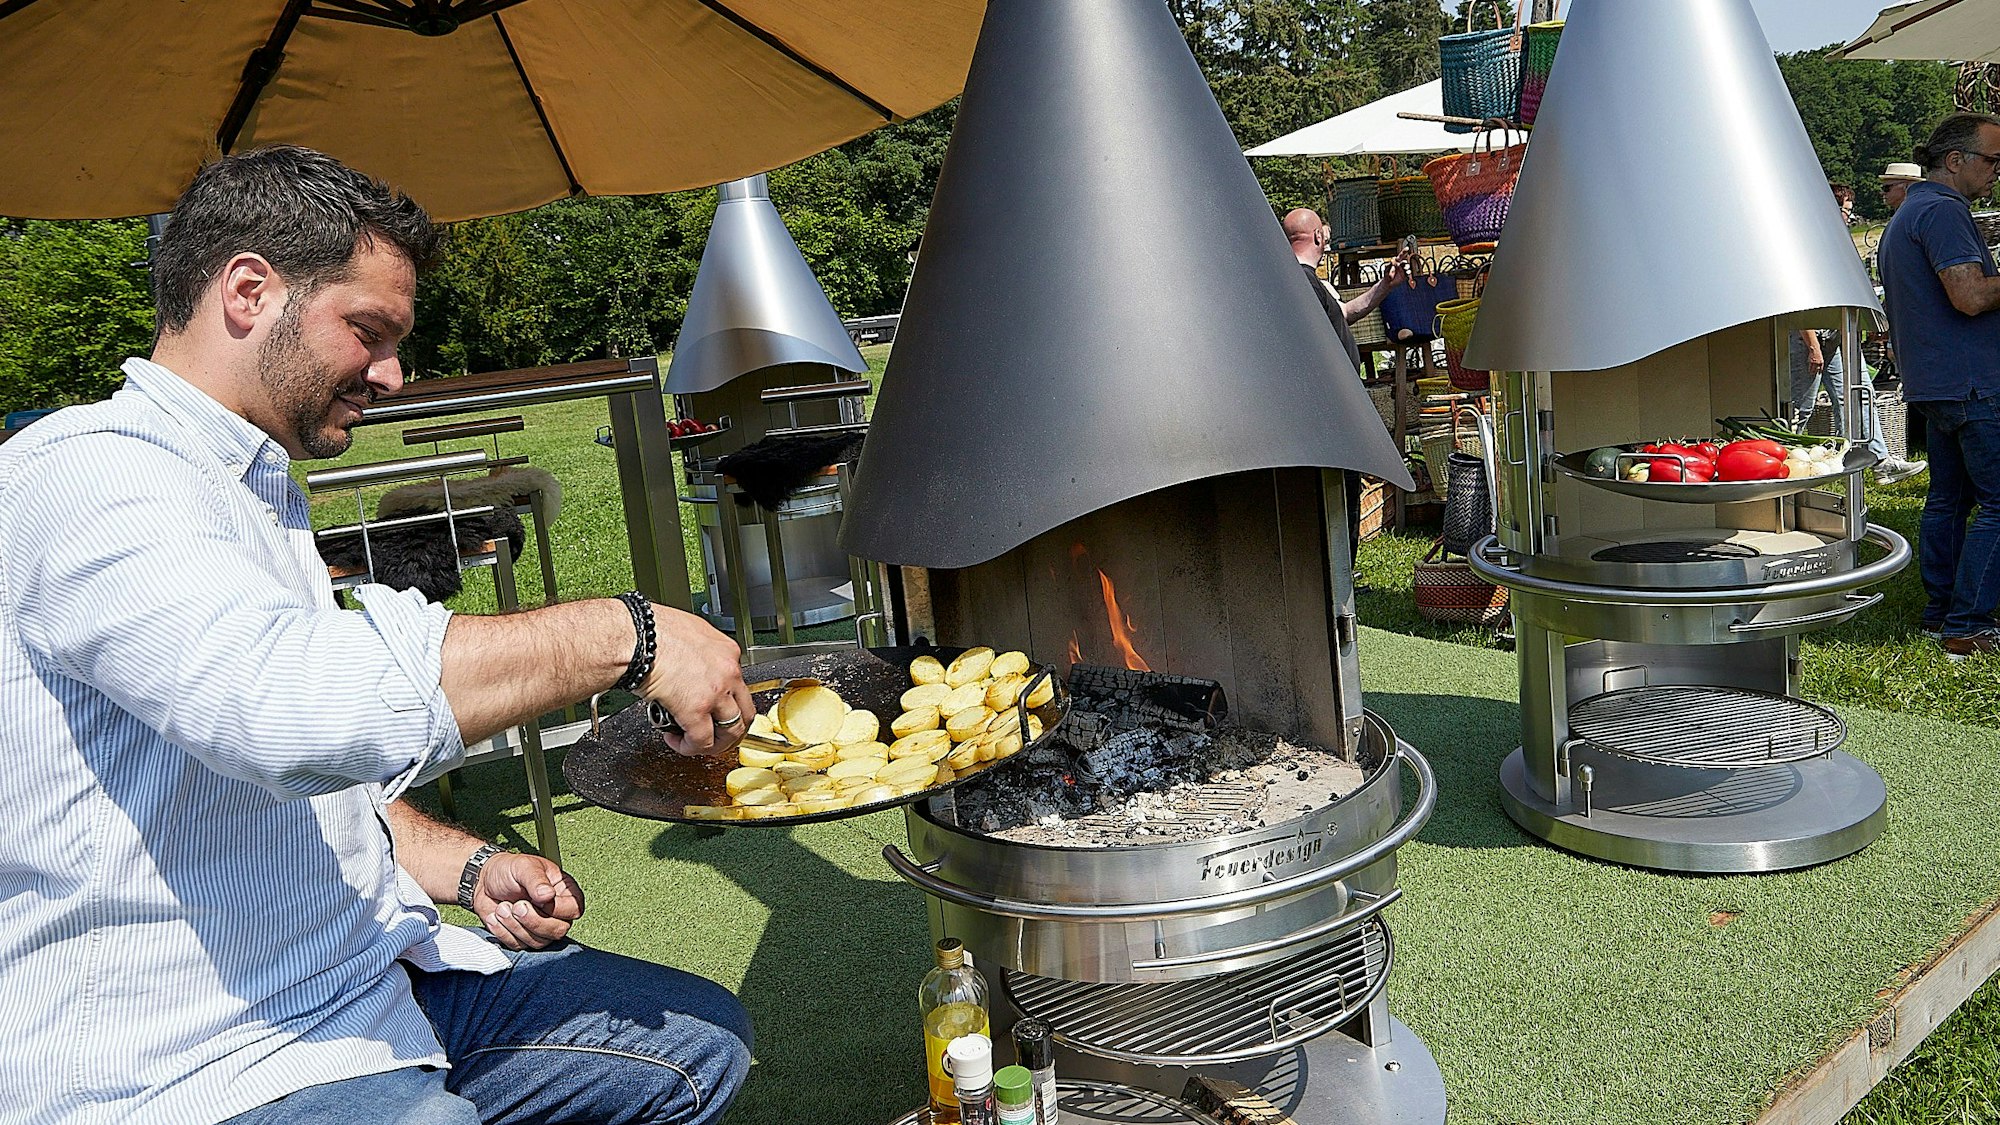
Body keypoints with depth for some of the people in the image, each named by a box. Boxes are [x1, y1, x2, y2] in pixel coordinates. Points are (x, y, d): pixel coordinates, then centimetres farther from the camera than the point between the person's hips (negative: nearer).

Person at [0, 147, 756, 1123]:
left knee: (702, 1042, 7)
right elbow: (291, 703, -35)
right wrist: (623, 635, -27)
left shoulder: (261, 493, 18)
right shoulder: (84, 475, -15)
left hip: (370, 983, 10)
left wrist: (469, 869, 7)